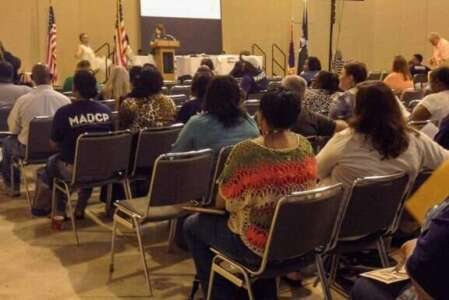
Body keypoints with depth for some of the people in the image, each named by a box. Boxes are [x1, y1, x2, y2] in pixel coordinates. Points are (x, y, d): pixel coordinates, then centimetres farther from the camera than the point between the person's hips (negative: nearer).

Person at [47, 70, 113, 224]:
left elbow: (54, 143, -4)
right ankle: (80, 210, 44)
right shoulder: (106, 111, -5)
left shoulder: (64, 112, -16)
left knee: (52, 162, 30)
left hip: (72, 169, -3)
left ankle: (59, 214, 33)